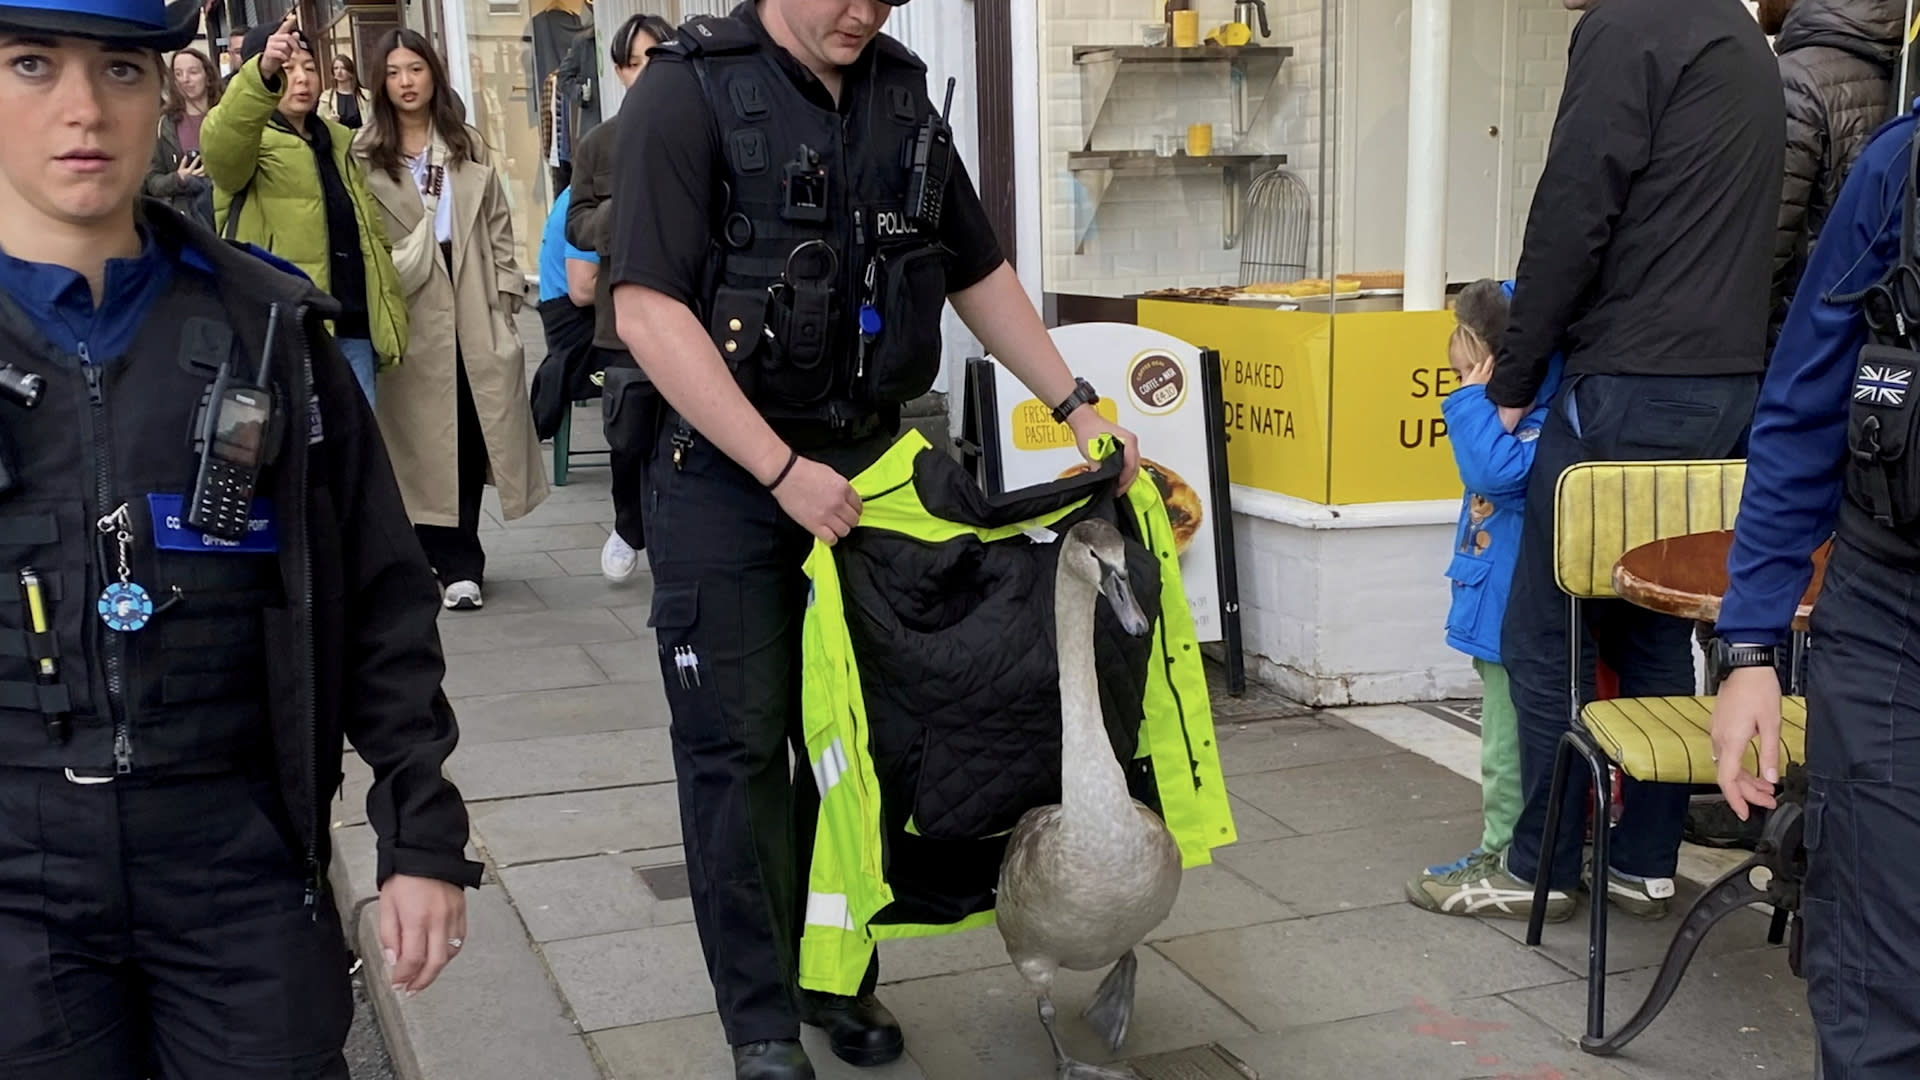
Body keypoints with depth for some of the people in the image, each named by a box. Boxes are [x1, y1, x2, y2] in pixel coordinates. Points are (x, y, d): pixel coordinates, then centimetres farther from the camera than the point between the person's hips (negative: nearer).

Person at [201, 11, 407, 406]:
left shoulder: (338, 141, 19)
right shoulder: (246, 140, -3)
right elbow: (219, 142, -29)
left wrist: (388, 312, 19)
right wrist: (262, 75, -46)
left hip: (353, 325, 7)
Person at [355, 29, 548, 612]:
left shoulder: (470, 147, 14)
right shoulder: (364, 155, 2)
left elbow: (497, 226, 13)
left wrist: (506, 293, 5)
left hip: (470, 309, 3)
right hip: (408, 315, -3)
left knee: (472, 432, 2)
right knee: (427, 438, -1)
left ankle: (458, 559, 12)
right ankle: (456, 563, 7)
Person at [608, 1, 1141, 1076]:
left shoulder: (901, 94, 7)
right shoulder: (690, 90, -10)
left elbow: (981, 272, 16)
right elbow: (649, 309, -18)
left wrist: (1077, 403, 10)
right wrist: (783, 472, -20)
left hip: (867, 464, 5)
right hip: (726, 474, -5)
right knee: (739, 748, 1)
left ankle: (839, 976, 28)